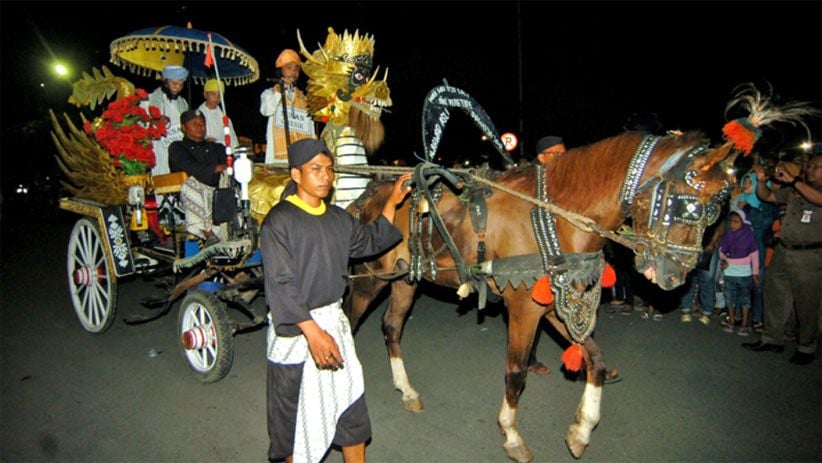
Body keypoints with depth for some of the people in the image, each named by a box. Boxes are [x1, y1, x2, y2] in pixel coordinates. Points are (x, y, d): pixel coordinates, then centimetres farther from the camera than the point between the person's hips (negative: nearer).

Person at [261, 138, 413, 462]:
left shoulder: (337, 218, 6)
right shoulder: (279, 221, -14)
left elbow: (372, 241, 24)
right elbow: (280, 284, -20)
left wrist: (392, 203, 16)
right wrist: (313, 332, -25)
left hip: (334, 319, 6)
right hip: (295, 328, -6)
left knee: (351, 401, 14)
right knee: (297, 413, 10)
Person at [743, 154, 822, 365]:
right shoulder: (793, 191, 14)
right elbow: (766, 196, 18)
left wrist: (792, 180, -22)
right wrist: (761, 181, -1)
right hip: (783, 251, 6)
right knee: (774, 294, 10)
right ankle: (772, 339, 22)